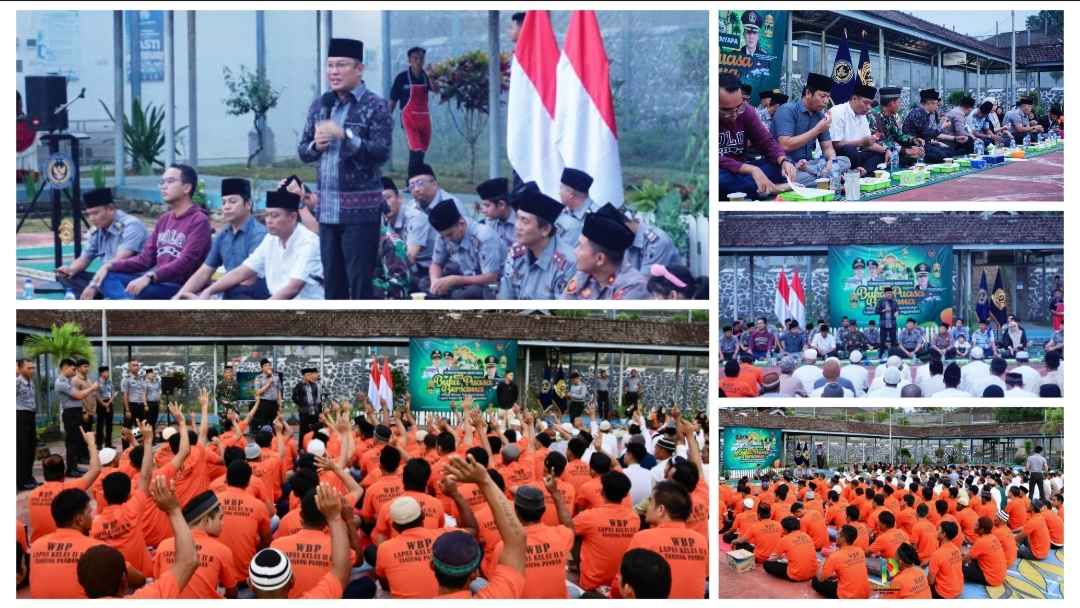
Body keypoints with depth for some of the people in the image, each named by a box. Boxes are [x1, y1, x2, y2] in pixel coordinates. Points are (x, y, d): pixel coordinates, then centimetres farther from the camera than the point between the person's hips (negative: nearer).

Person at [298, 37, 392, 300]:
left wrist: (345, 135, -23)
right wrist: (316, 146, -7)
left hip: (360, 208, -6)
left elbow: (382, 152, -14)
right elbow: (302, 151, 15)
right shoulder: (320, 105, 11)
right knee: (332, 279, 11)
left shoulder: (374, 106, -6)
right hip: (327, 207, 6)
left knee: (359, 281, -4)